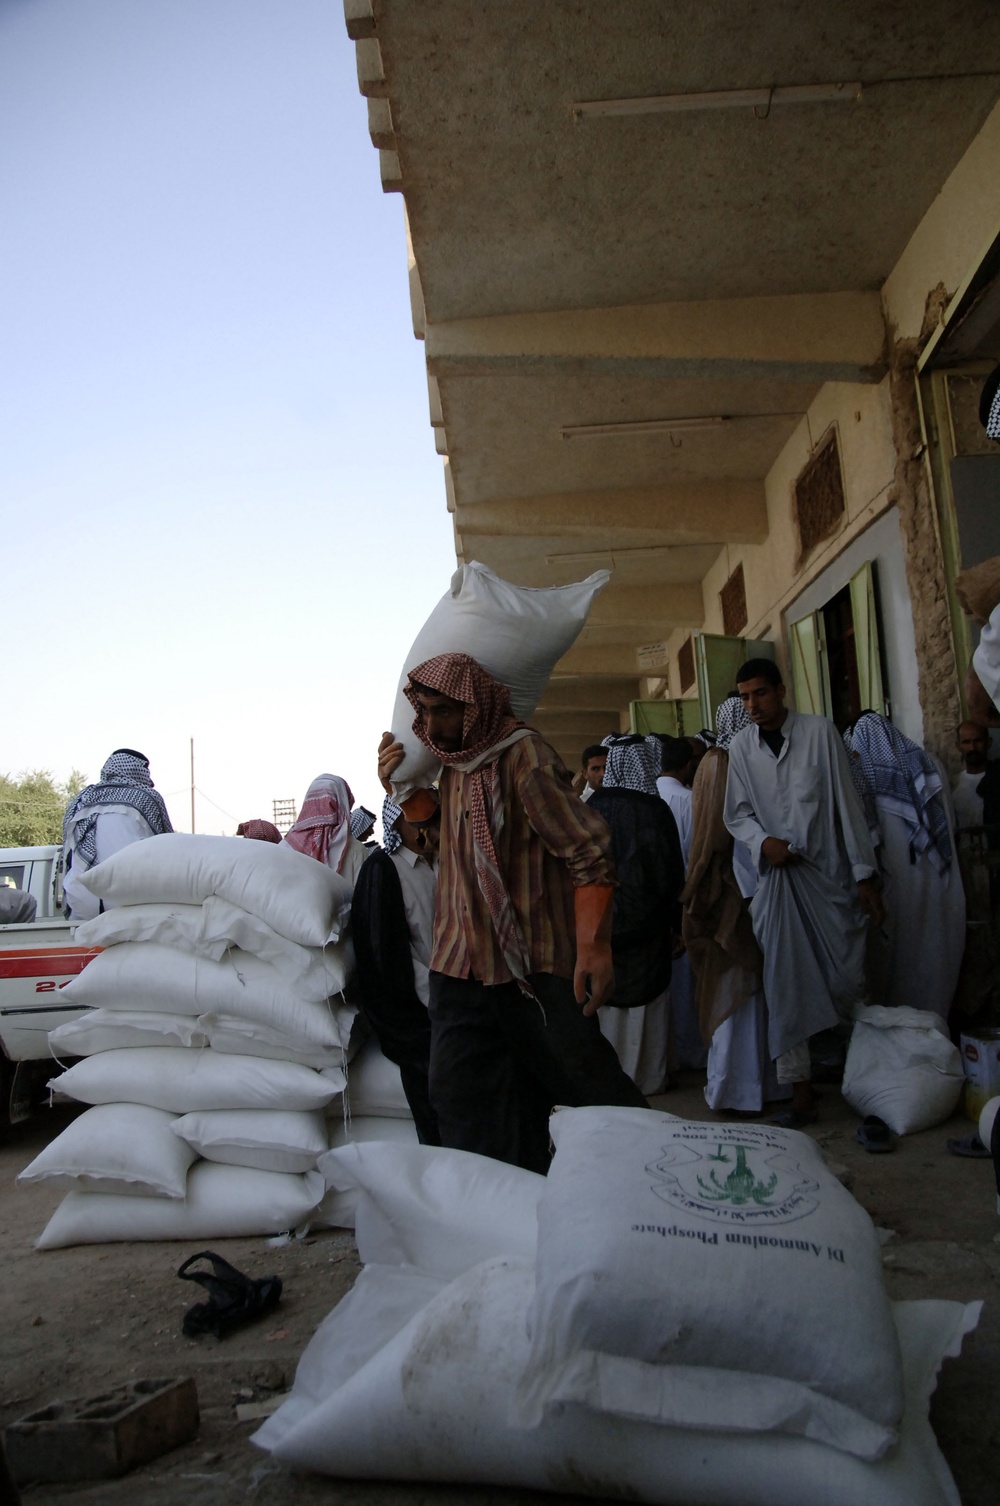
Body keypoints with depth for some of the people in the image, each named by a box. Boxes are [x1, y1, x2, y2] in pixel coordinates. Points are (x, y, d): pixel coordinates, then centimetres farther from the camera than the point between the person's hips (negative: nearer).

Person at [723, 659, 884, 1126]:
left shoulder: (819, 732, -4)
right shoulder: (741, 746, 3)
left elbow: (847, 805, -3)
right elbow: (738, 813, 10)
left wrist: (865, 876, -4)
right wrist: (763, 841, -12)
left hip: (829, 876, -2)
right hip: (777, 879, 2)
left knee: (849, 981, 1)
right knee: (786, 986, 1)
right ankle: (801, 1088, 10)